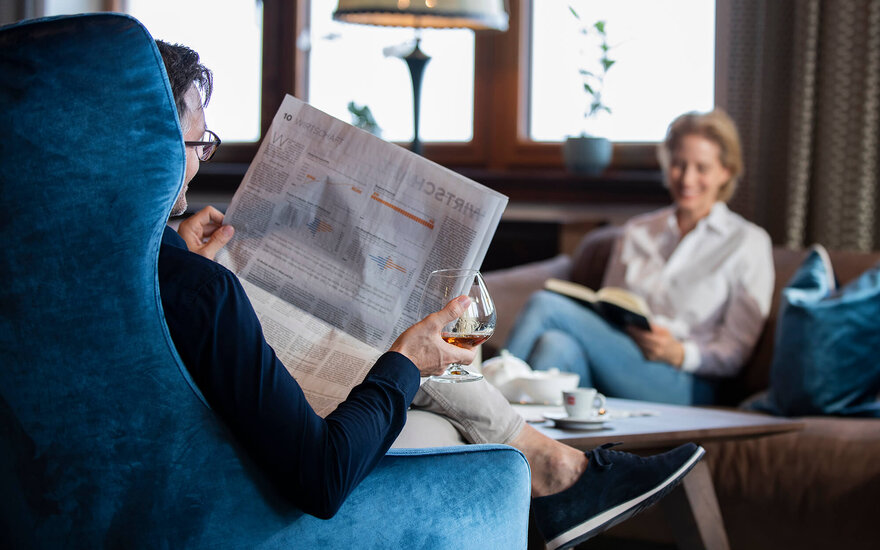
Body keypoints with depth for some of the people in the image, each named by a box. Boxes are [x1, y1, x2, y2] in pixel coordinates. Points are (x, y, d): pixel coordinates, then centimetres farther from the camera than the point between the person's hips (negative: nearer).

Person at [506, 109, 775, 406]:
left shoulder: (748, 242, 9)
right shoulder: (637, 232, 24)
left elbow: (735, 351, 3)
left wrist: (679, 353, -16)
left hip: (681, 387, -4)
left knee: (546, 304, -24)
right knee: (558, 344, -35)